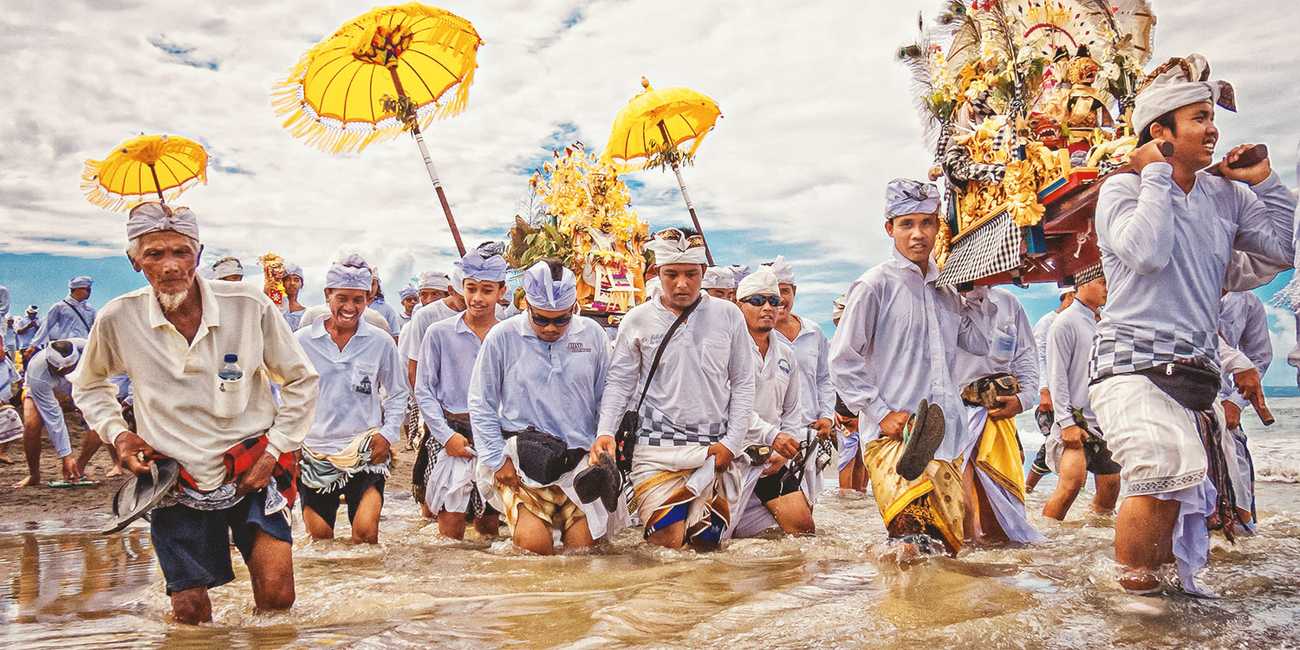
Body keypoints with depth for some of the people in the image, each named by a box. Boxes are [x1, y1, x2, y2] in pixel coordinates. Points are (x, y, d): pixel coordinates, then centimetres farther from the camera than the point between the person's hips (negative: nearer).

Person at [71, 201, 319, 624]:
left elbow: (301, 381, 0)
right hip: (178, 481, 1)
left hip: (254, 473, -1)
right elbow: (89, 385, 14)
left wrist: (274, 450, -6)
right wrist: (116, 433, -2)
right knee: (190, 613, 8)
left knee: (277, 598, -8)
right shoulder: (118, 319, -9)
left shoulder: (250, 306, -13)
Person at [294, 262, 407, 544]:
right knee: (320, 536, 8)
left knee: (365, 531, -13)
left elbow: (397, 393, 10)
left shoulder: (380, 342, 0)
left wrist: (389, 434, -2)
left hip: (366, 453, -1)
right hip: (315, 452, 1)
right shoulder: (301, 341, 0)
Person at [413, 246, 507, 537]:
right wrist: (446, 435, -10)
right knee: (451, 527, -5)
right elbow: (424, 390, 1)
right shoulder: (439, 333, 0)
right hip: (451, 430, -2)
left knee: (490, 525, 10)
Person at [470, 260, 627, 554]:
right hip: (522, 461, -2)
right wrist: (497, 460, -2)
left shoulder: (592, 334, 5)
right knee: (535, 543, -16)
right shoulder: (503, 337, -2)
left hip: (580, 460, 2)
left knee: (582, 544, -5)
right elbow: (481, 405, 4)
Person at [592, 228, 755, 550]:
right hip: (657, 447, -1)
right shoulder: (639, 320, 1)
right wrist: (605, 431, -7)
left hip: (715, 448, 2)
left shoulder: (728, 315, 3)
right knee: (667, 542, -9)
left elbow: (743, 383, 7)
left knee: (707, 542, 4)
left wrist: (732, 442, 0)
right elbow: (619, 382, 6)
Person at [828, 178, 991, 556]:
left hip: (943, 438, 7)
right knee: (912, 546, -25)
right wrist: (882, 413, -10)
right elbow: (843, 360, -4)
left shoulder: (947, 290, 17)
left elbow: (982, 343, 17)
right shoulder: (876, 285, -2)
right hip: (891, 436, -6)